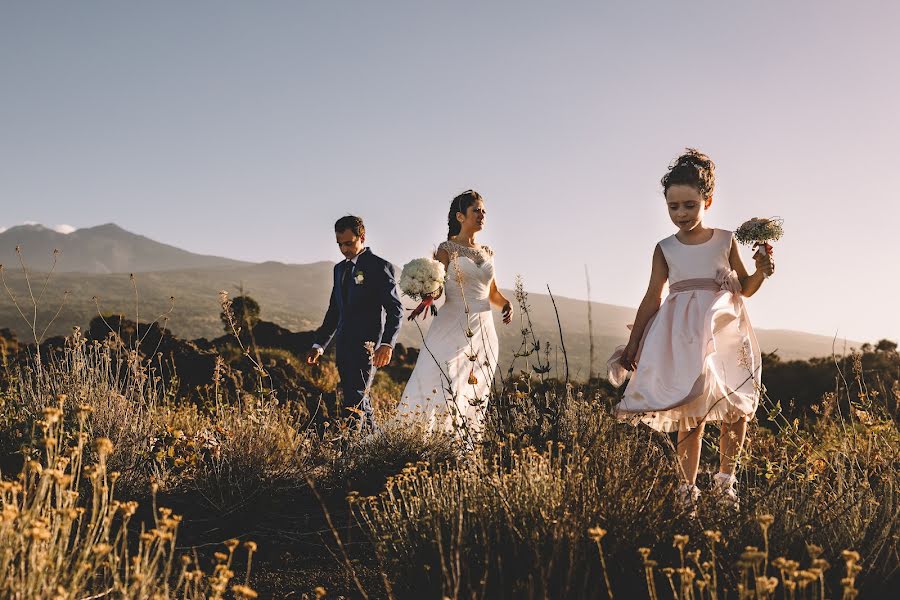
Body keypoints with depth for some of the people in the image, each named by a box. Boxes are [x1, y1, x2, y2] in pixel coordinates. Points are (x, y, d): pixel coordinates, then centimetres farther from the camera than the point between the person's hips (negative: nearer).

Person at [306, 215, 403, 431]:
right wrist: (319, 344, 18)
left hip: (366, 346, -8)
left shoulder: (380, 266, -5)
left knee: (355, 402, -13)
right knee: (360, 403, 12)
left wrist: (387, 343, -23)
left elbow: (395, 309, -11)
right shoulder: (340, 268, 19)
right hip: (343, 347, 8)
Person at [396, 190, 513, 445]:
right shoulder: (447, 249, 0)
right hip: (453, 326, -5)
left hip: (483, 328, 5)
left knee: (475, 395, 3)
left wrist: (506, 304, 1)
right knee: (443, 388, -15)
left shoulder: (487, 253, 15)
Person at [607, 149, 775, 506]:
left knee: (738, 410, -2)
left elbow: (744, 289, 15)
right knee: (692, 415, -7)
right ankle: (689, 489, 4)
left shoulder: (726, 241, 6)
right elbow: (652, 300, 8)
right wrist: (633, 345, 7)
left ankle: (725, 478, 18)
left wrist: (761, 272, -6)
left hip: (726, 333, 2)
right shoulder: (665, 249, 4)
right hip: (683, 338, -2)